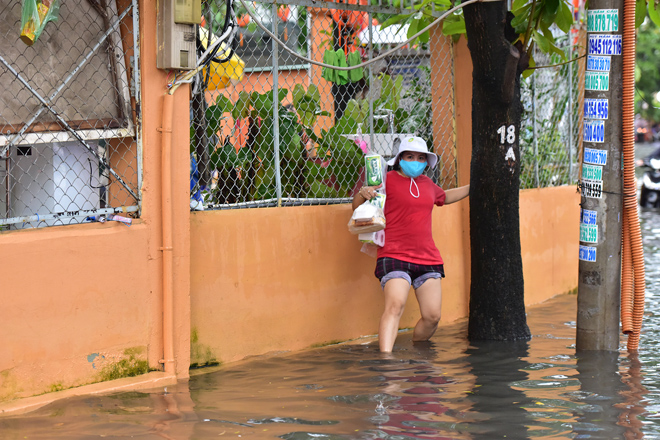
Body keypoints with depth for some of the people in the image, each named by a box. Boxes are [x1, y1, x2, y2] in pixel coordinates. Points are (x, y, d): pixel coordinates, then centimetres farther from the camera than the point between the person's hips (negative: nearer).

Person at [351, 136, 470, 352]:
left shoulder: (427, 184, 17)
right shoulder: (388, 180, 0)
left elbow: (444, 197, 41)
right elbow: (357, 207, 1)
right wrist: (363, 194, -20)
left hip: (428, 259, 6)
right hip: (394, 256, -6)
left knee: (432, 316, 0)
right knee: (395, 304, -28)